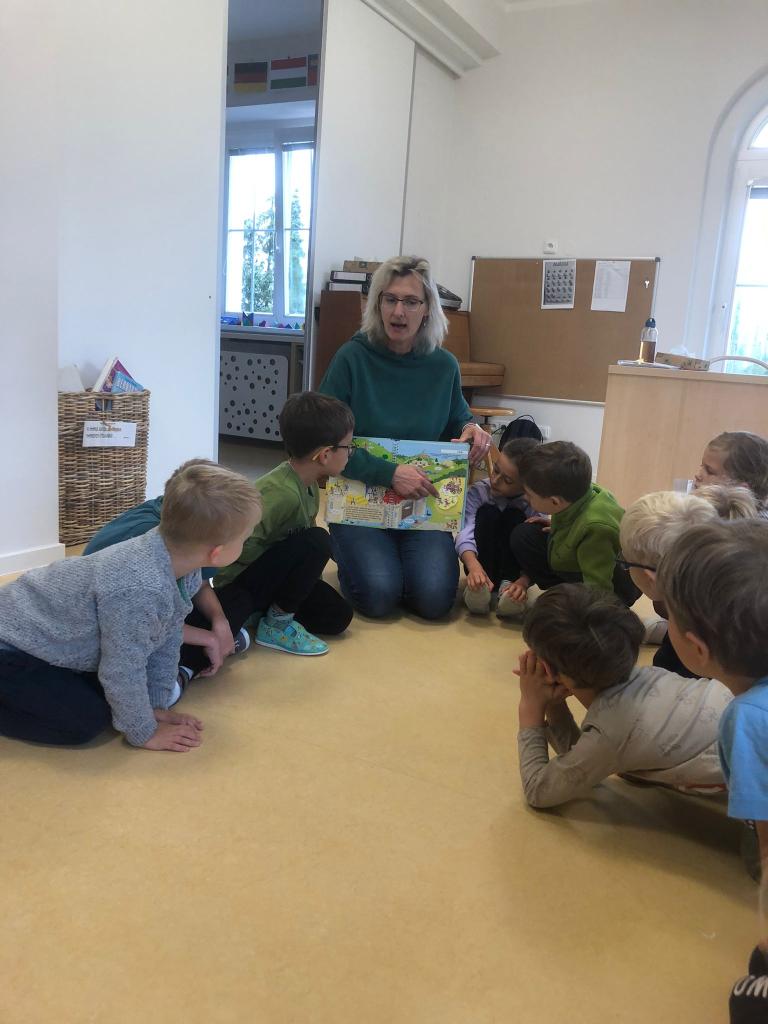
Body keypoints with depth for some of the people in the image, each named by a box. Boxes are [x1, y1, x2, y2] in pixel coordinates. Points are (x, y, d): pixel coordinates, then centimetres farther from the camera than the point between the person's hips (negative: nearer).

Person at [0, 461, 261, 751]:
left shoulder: (179, 562, -12)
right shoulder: (139, 590, -39)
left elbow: (166, 641, 0)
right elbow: (123, 671, -27)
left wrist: (157, 705, 3)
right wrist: (144, 733, -13)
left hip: (40, 625, 8)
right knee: (87, 720, -14)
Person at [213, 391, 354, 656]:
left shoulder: (308, 485, -1)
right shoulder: (281, 493, -30)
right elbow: (243, 547, -33)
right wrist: (282, 561, -18)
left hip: (265, 572, 9)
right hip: (236, 583, -9)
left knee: (337, 617, 1)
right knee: (317, 541, -29)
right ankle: (276, 625, -11)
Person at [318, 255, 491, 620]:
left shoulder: (443, 365, 0)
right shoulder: (352, 358, -10)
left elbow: (456, 420, 18)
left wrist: (471, 429, -8)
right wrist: (389, 473, -25)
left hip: (424, 502, 2)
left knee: (434, 599, -16)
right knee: (378, 596, -21)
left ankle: (403, 555, 18)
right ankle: (348, 554, 15)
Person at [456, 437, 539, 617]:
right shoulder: (478, 492, -17)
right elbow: (466, 532, -30)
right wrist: (474, 566, -49)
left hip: (513, 563, 0)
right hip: (482, 564, 0)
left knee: (515, 516, -22)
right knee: (487, 512, -24)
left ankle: (507, 584, -29)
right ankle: (482, 586, -33)